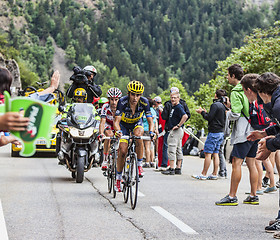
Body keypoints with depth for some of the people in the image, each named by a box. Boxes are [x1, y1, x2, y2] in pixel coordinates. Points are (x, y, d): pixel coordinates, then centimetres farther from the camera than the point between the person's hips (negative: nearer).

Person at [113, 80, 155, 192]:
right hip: (124, 125, -1)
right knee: (122, 151, -12)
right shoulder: (122, 102, -31)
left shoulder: (144, 102, -26)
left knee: (138, 134, -35)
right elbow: (117, 121, -35)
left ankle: (139, 165, -23)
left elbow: (150, 120, -23)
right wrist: (118, 131, -55)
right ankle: (118, 179, 4)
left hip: (137, 124, 1)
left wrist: (151, 131, -43)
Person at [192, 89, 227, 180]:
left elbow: (209, 118, -15)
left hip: (214, 132, -9)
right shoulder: (223, 106, 13)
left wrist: (202, 112, 0)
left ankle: (203, 174, -6)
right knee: (215, 153, 9)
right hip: (221, 132, 9)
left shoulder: (215, 105, -12)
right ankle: (214, 174, 8)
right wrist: (205, 112, 19)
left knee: (208, 153, -7)